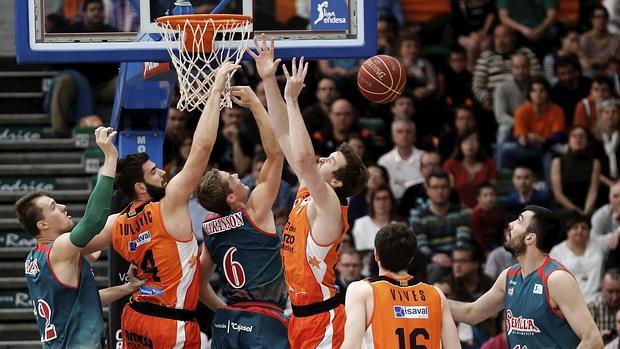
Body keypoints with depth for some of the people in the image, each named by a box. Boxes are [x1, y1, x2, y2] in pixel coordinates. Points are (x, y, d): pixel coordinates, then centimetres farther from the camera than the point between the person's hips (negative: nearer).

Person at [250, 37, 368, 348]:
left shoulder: (330, 207, -15)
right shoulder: (307, 191, 8)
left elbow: (303, 157, -32)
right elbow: (283, 135, 10)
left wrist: (292, 100, -28)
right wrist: (269, 81, 4)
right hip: (301, 315, 9)